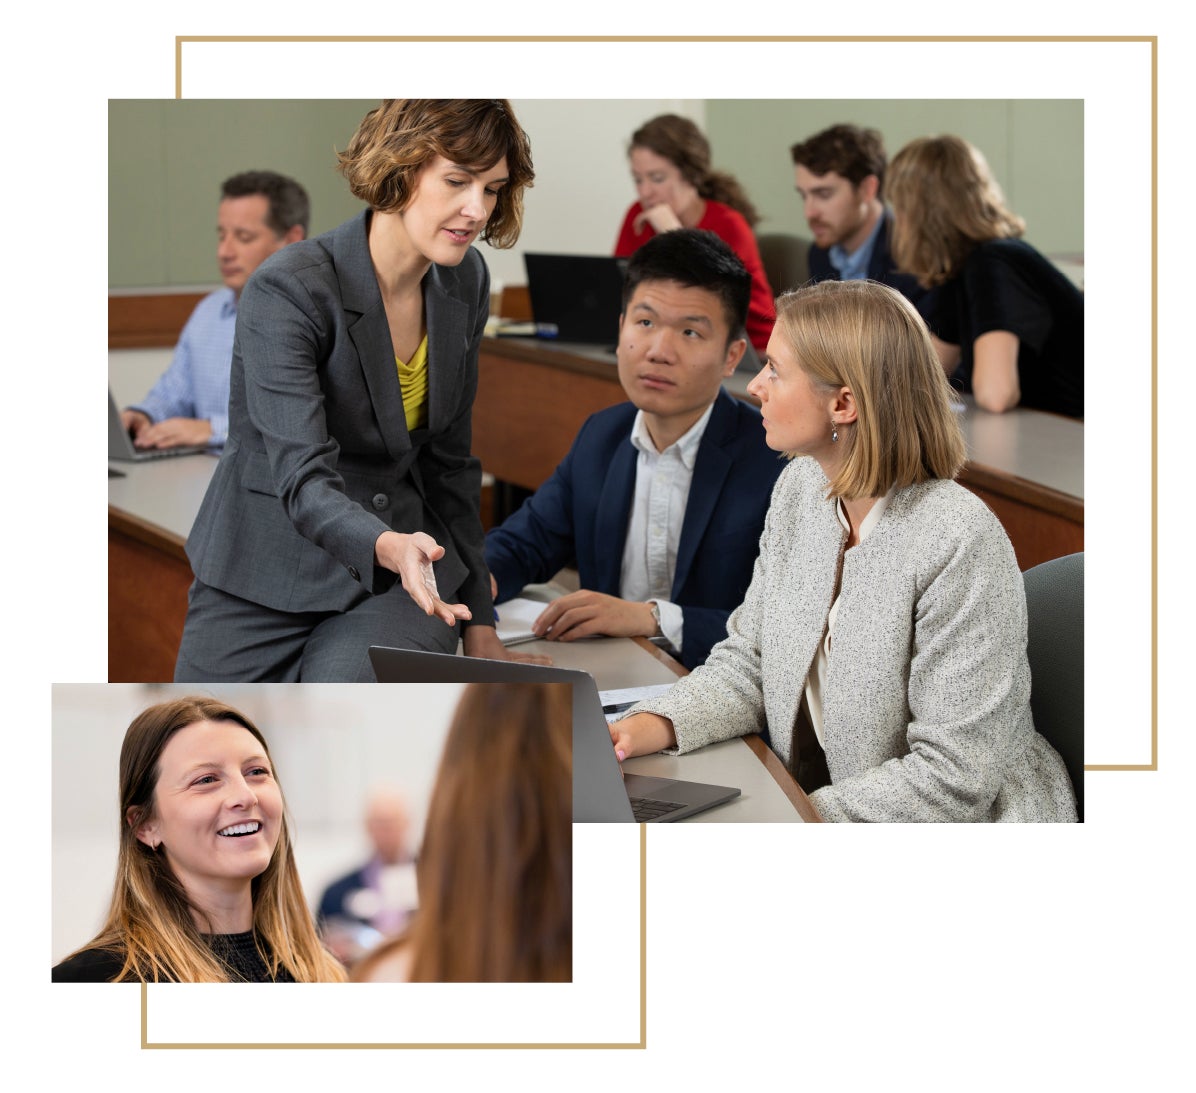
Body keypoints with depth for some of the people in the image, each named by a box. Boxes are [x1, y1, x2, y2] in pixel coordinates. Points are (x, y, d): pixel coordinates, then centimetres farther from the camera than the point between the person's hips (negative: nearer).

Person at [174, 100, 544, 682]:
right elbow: (302, 479, -27)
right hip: (266, 584, -3)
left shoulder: (465, 282, 4)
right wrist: (388, 546, -48)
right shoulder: (286, 291, -18)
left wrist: (478, 623, 10)